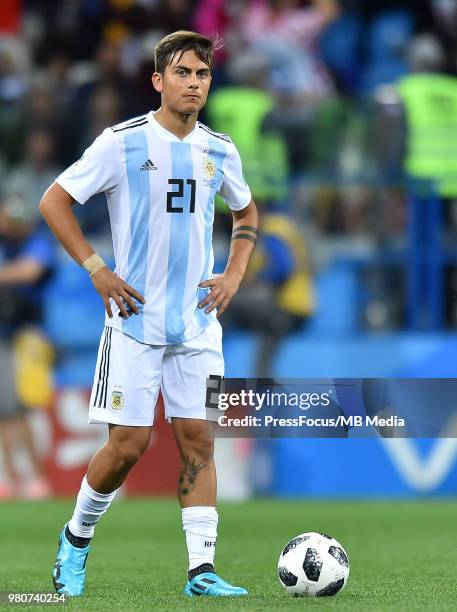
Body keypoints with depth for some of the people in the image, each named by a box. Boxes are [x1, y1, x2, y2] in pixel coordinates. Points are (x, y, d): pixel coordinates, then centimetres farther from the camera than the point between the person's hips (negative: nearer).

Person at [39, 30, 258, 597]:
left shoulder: (220, 151, 7)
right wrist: (96, 269, -10)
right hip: (135, 320, -4)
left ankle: (201, 570, -1)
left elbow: (246, 212, 26)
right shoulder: (123, 142, -7)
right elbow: (54, 202, -3)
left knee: (198, 440, -1)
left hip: (197, 323, 4)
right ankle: (76, 539, 18)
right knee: (128, 444, -6)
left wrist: (235, 273, 10)